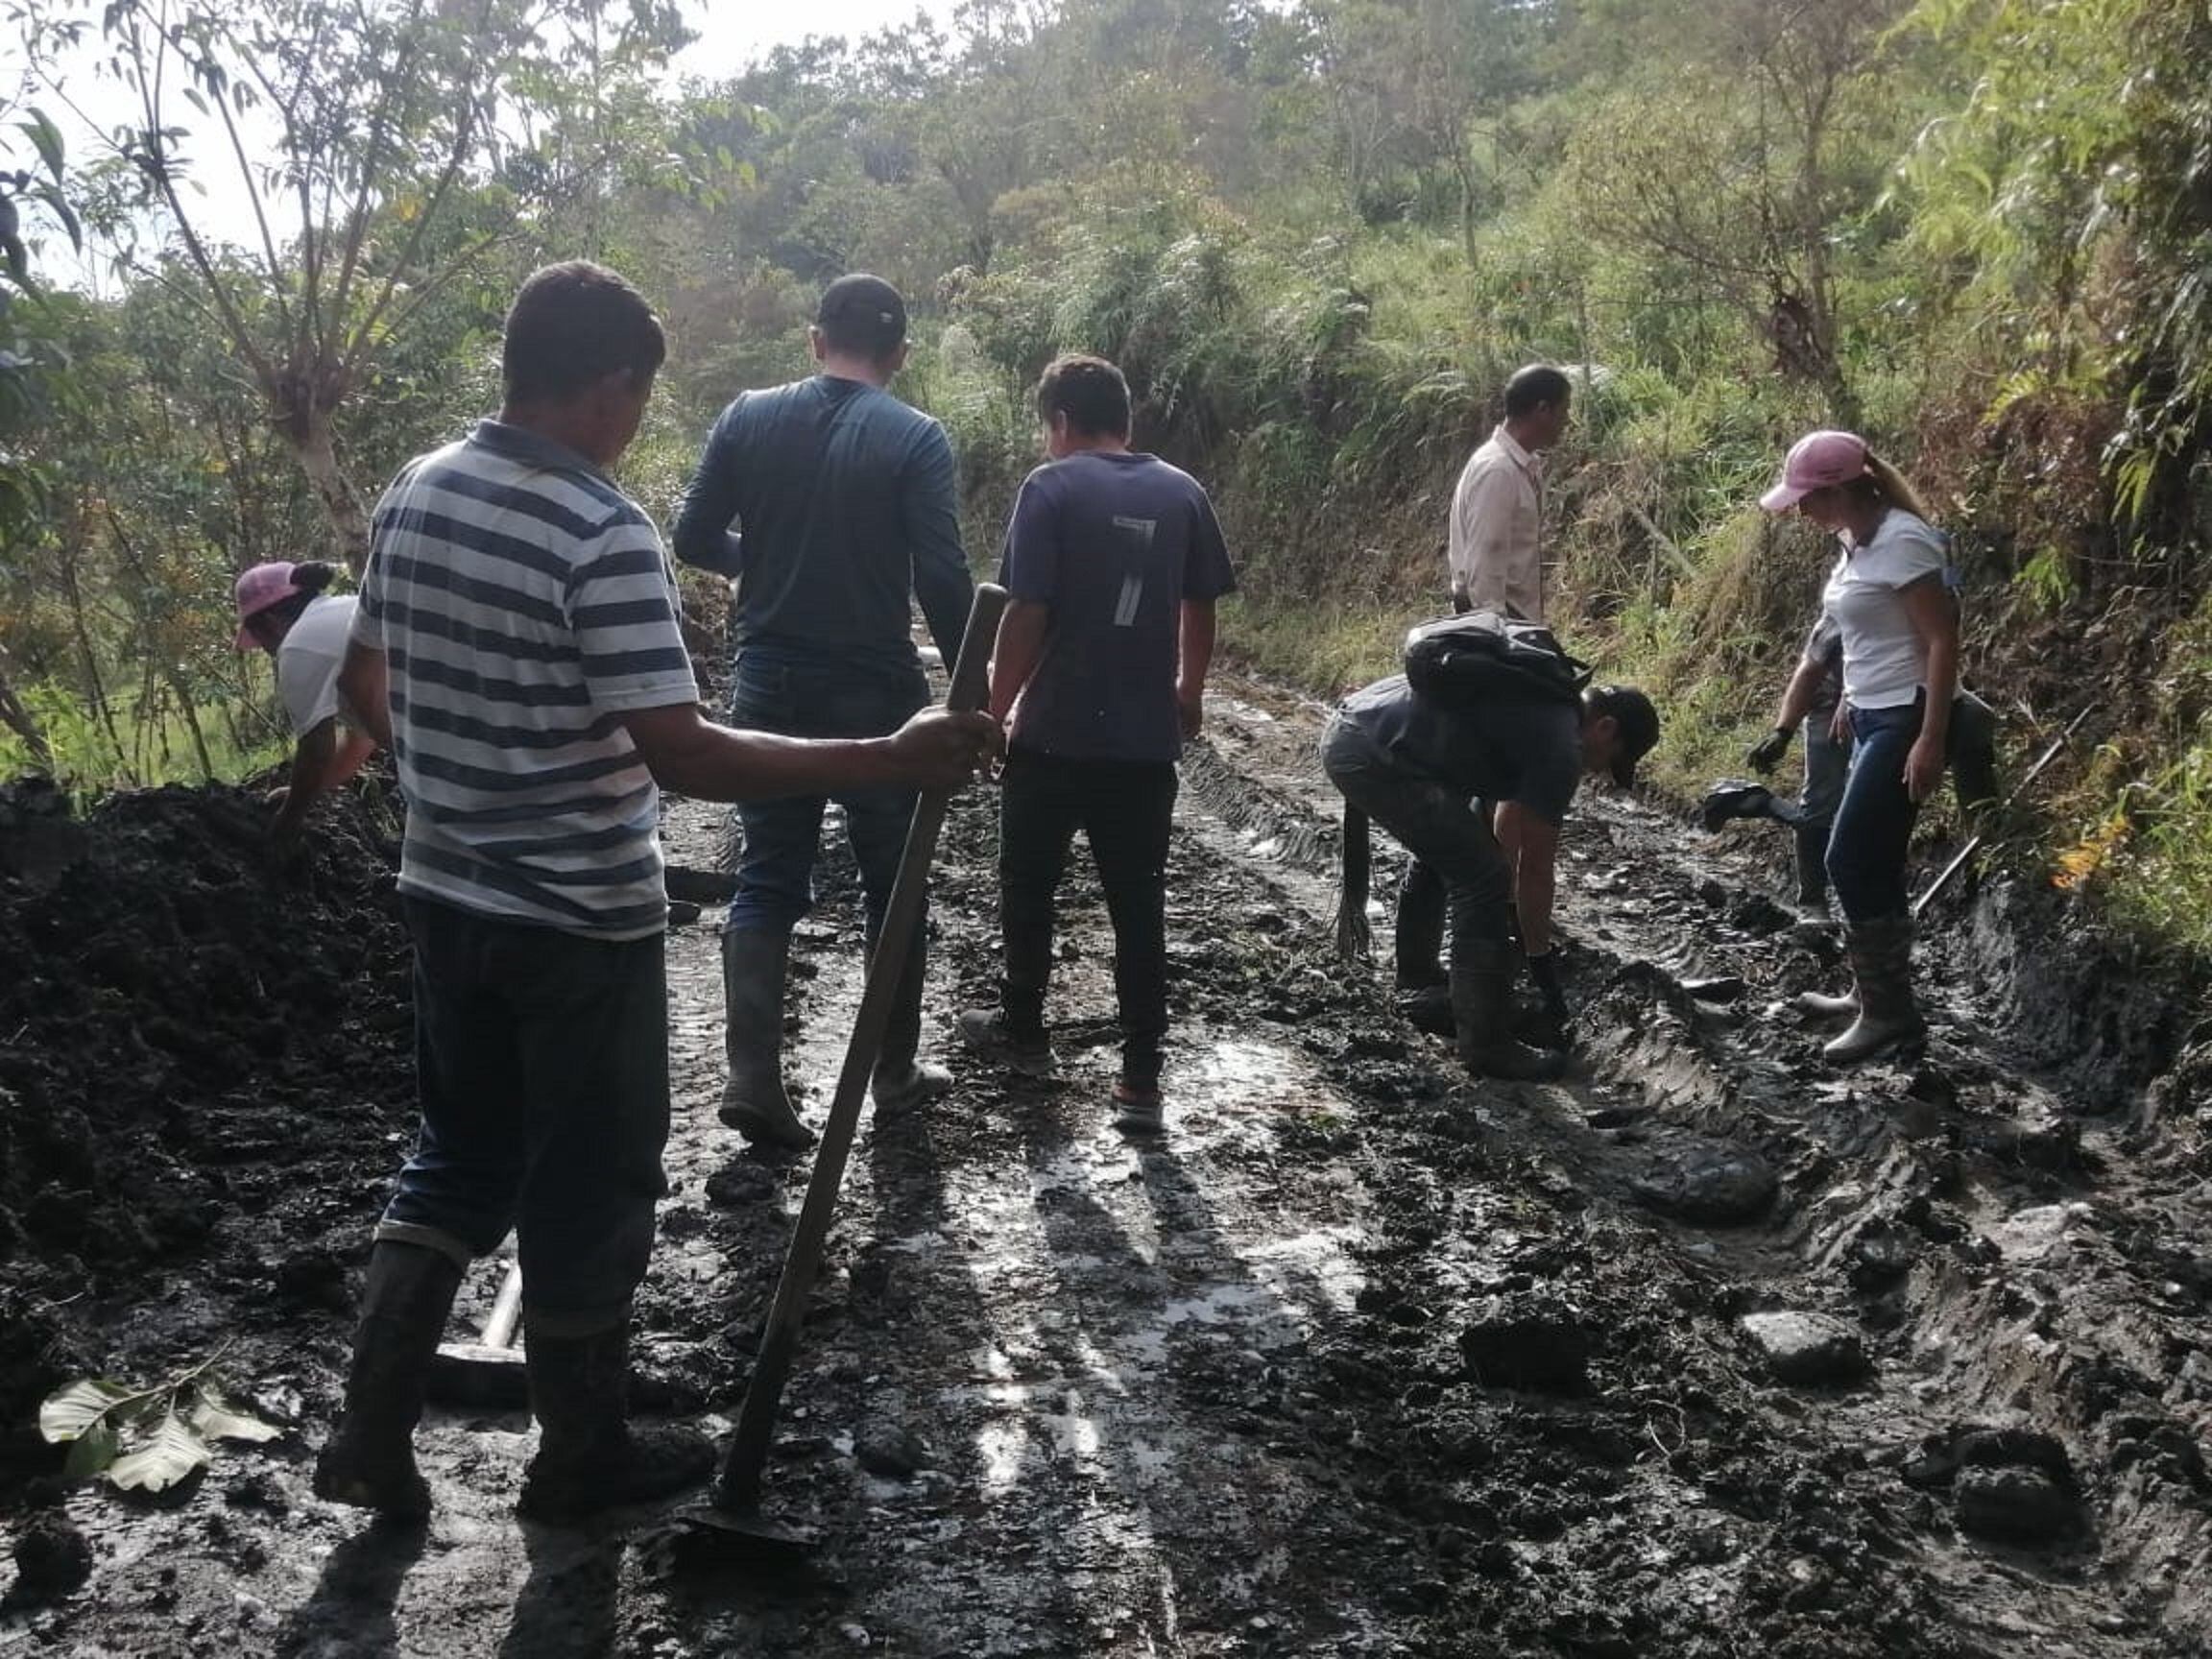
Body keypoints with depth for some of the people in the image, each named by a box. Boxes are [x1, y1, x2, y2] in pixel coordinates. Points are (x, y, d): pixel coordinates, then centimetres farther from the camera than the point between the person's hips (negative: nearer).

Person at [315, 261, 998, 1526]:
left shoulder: (414, 494, 3)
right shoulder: (604, 533, -22)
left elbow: (367, 685, 14)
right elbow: (681, 755, -27)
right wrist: (891, 761, -26)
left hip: (447, 896, 7)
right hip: (584, 923, -7)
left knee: (462, 1157, 22)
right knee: (590, 1187, 10)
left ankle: (373, 1431, 21)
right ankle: (583, 1456, 26)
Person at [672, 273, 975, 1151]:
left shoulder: (749, 416, 0)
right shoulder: (916, 438, -9)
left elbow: (694, 539, 3)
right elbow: (941, 578, -15)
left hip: (770, 685, 3)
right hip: (877, 692, -2)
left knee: (767, 881, 9)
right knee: (893, 883, 12)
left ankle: (753, 1079, 1)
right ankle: (895, 1072, 22)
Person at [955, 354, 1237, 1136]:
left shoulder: (1052, 487, -9)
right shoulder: (1182, 493, 5)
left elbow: (1026, 614, -13)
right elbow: (1200, 609, 13)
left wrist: (997, 708, -2)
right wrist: (1189, 692, 28)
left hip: (1054, 733, -3)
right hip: (1146, 736, 4)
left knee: (1028, 886, 16)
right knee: (1139, 906, 5)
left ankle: (1022, 1027, 32)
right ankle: (1141, 1080, 3)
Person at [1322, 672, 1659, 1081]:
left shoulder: (1543, 708, 22)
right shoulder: (1561, 748, -7)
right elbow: (1537, 868, -2)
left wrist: (1512, 911, 39)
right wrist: (1541, 958, 9)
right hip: (1374, 758, -11)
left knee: (1445, 852, 30)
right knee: (1483, 880, -6)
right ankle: (1487, 1046, 2)